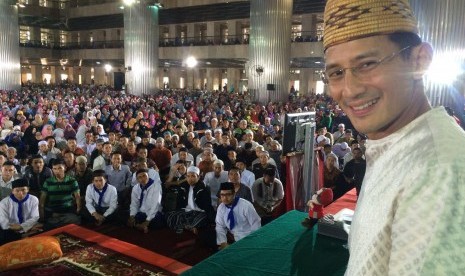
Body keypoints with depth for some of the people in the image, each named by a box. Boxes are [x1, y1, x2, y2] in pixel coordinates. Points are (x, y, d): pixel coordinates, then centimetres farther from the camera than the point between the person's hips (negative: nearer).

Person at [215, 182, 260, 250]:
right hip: (234, 241, 5)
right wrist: (223, 243, -14)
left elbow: (256, 225, -12)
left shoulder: (246, 205, -17)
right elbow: (220, 227, 0)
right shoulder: (221, 207, -3)